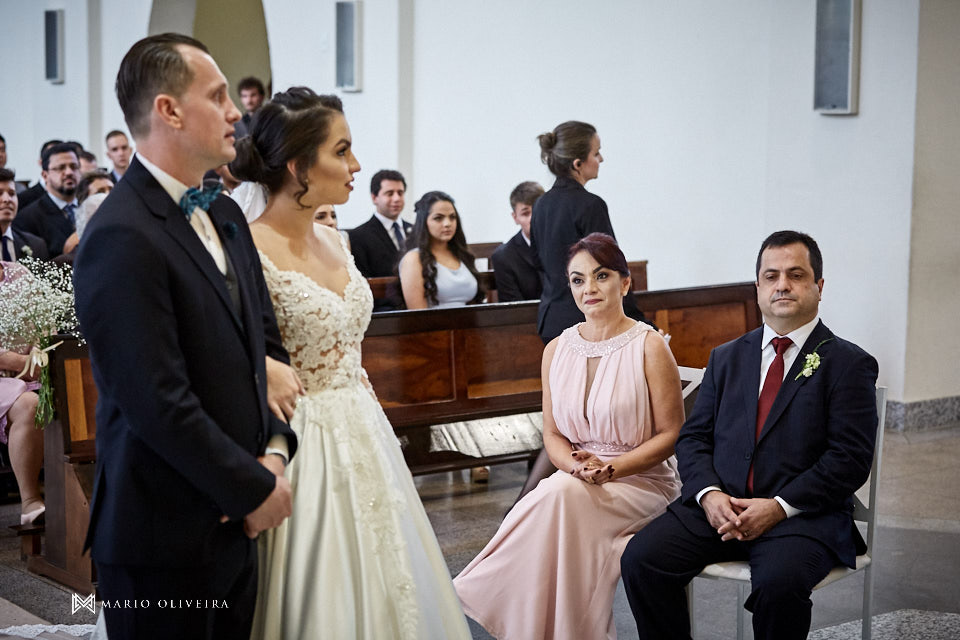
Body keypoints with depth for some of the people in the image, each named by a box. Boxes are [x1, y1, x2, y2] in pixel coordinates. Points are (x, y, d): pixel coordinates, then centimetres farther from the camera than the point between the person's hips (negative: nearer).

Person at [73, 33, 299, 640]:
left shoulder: (224, 215, 10)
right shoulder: (121, 238, -19)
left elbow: (265, 340, 15)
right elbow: (160, 404, -22)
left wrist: (274, 451, -1)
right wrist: (256, 488, -12)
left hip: (234, 523, 8)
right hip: (165, 540, -8)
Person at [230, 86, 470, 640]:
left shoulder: (333, 240, 8)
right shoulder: (250, 253, -16)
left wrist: (372, 421, 15)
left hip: (363, 437, 8)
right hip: (305, 445, -8)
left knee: (386, 591, 14)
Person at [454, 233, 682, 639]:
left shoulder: (649, 347, -5)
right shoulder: (557, 350, 9)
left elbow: (671, 434, -5)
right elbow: (552, 434, 10)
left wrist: (611, 468, -18)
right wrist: (577, 465, -13)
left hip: (642, 480, -3)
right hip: (577, 480, 4)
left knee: (563, 495, -32)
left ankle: (476, 591, -20)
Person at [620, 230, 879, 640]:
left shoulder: (848, 364, 3)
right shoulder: (727, 358, 19)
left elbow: (851, 458, -7)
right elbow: (693, 437, 13)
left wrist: (779, 507, -16)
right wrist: (709, 494, -8)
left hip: (804, 515, -4)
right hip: (720, 507, 4)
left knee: (779, 581, -35)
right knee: (641, 559, -19)